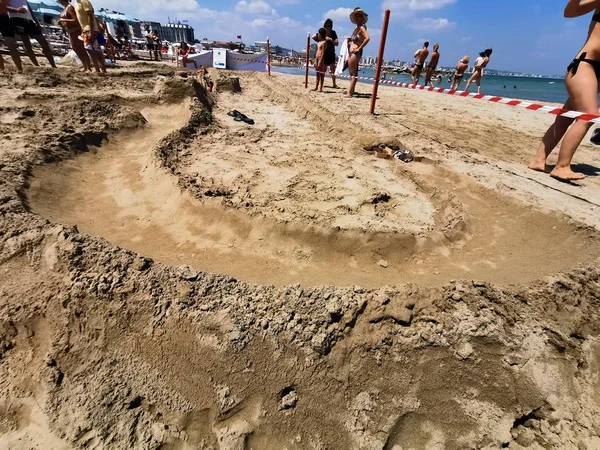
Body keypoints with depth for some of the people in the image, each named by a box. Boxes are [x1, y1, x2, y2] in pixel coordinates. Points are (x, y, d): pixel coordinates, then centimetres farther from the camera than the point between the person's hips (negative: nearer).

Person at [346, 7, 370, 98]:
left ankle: (349, 92, -11)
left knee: (353, 73, -10)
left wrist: (359, 48, -20)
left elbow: (367, 38, -22)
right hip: (351, 52, 9)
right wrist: (350, 40, 10)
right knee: (352, 73, 11)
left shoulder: (362, 27, -7)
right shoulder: (356, 28, 18)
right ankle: (351, 90, 16)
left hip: (356, 53, -9)